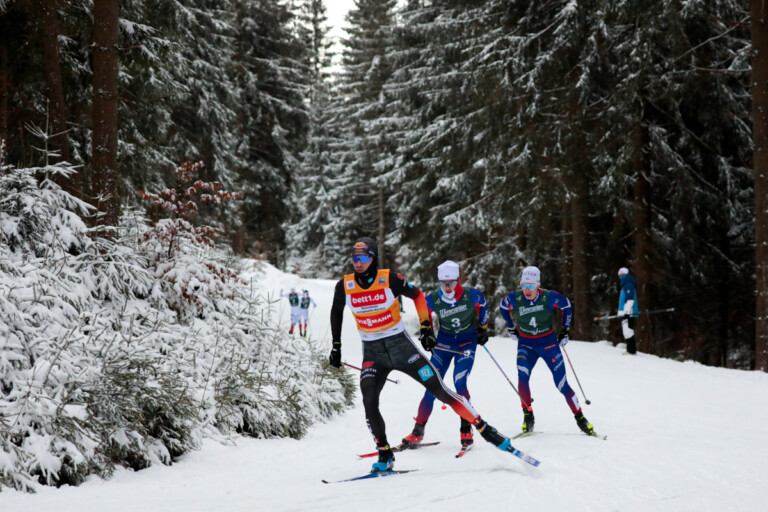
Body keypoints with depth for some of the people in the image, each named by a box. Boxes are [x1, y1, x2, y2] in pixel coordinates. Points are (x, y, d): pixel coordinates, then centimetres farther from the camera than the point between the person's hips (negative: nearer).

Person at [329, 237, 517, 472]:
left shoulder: (389, 279, -13)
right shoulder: (344, 286, -6)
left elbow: (417, 295, 3)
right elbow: (336, 312, 13)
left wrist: (426, 328, 2)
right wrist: (336, 346, 14)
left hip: (401, 346, -2)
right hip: (372, 353, 2)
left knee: (440, 389, -6)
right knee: (369, 402, -18)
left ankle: (485, 429, 2)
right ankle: (385, 455, -3)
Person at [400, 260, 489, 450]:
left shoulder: (471, 295, -19)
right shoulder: (433, 299, -17)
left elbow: (482, 306, 4)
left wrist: (483, 328, 15)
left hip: (467, 342, -1)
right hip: (444, 342, 1)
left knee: (459, 383, -20)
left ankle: (466, 430, -5)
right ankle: (418, 432, 4)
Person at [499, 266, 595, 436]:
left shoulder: (549, 297, -19)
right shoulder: (514, 298, -15)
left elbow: (566, 305, 3)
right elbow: (503, 307, 9)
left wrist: (565, 329, 6)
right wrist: (511, 328, 16)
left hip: (549, 342, -1)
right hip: (526, 344, 1)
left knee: (562, 384, -4)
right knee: (522, 377, -24)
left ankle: (580, 418, 10)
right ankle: (528, 416, -8)